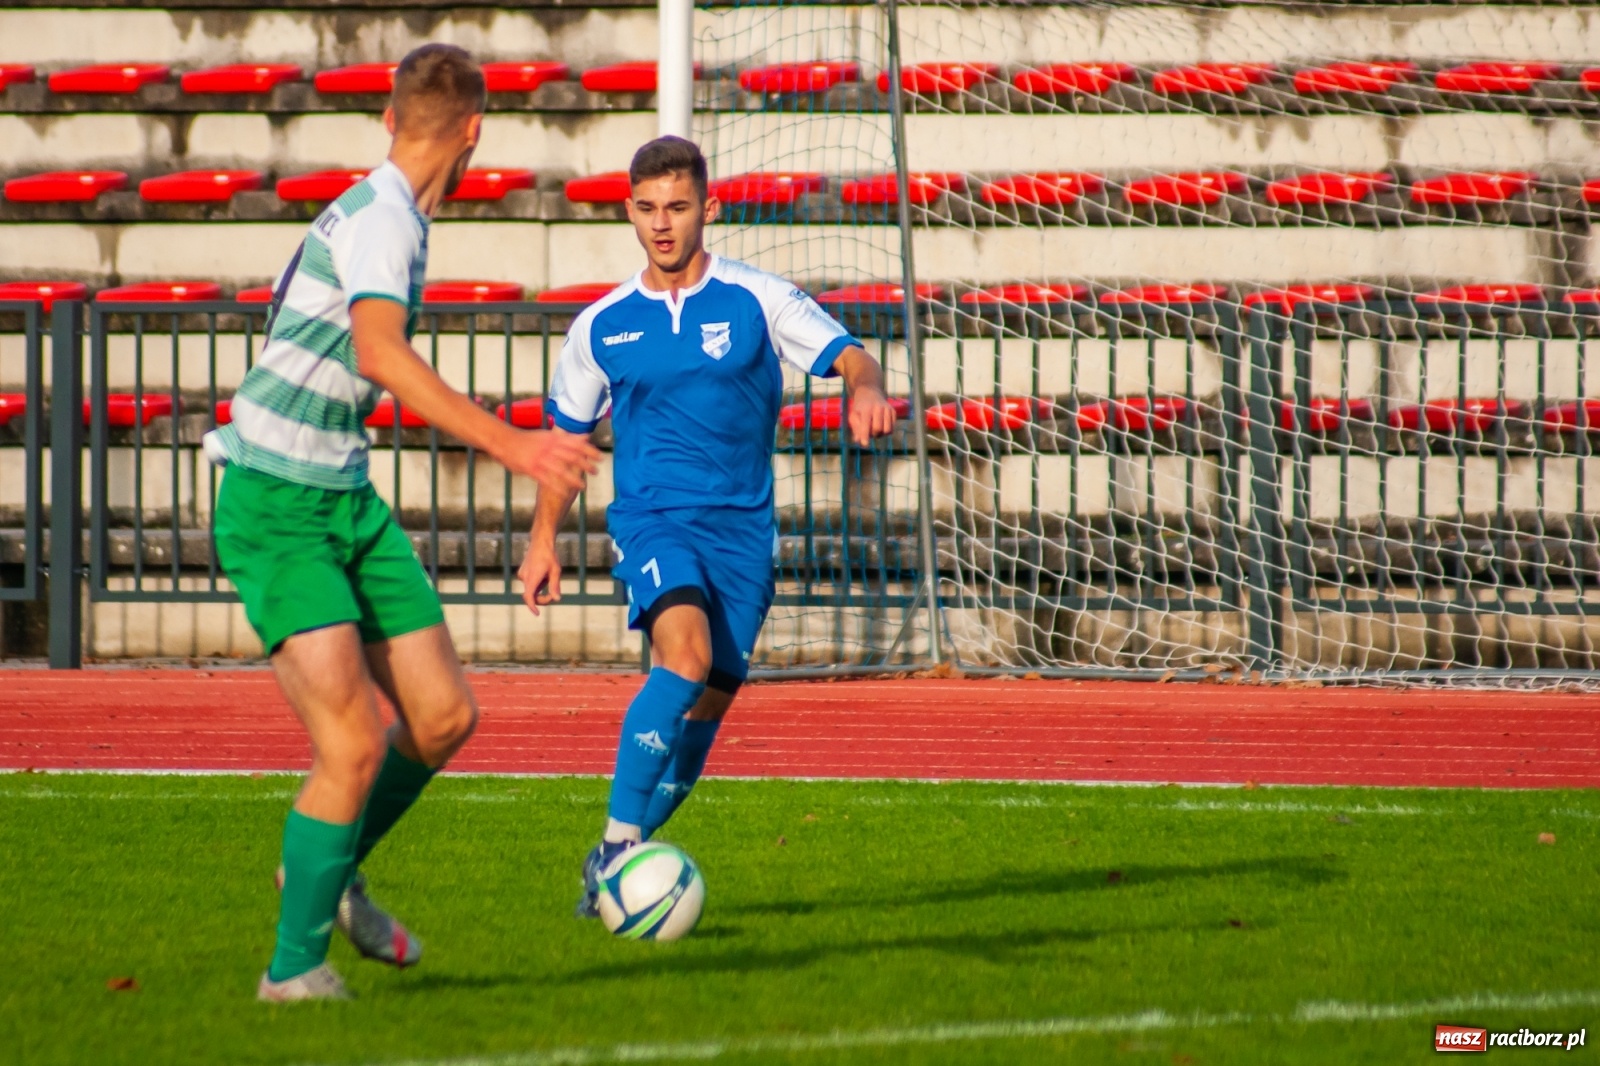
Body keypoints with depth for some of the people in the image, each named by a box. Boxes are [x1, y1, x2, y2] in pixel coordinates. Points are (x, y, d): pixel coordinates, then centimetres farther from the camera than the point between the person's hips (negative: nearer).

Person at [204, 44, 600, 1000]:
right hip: (276, 508, -9)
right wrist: (511, 445, -42)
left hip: (346, 501, 9)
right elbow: (381, 355, -36)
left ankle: (327, 870, 30)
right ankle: (295, 968, -2)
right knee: (353, 743, -16)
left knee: (445, 718, 6)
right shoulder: (379, 220, -18)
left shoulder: (393, 217, 12)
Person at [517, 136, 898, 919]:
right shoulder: (602, 326, 7)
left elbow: (849, 357, -6)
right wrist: (543, 538, 12)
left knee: (706, 705, 2)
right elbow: (567, 437, 17)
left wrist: (866, 389, -30)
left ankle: (623, 858, 21)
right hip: (651, 518, -1)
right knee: (686, 651, -28)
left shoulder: (756, 300, 1)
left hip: (742, 525, 2)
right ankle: (617, 844, -25)